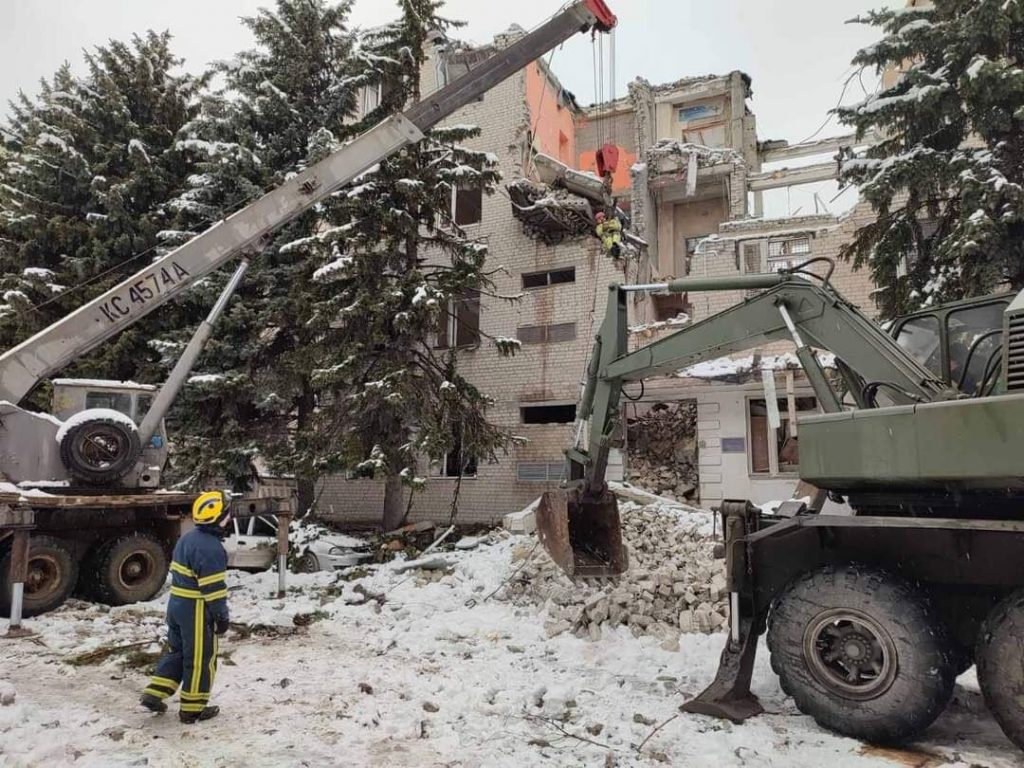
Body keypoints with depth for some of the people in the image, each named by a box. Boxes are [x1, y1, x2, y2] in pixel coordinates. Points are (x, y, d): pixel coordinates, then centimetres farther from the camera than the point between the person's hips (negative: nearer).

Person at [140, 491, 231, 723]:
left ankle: (154, 694, 20)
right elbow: (214, 587, -22)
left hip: (177, 604, 9)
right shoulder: (211, 548, -23)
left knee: (177, 651, 23)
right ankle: (193, 708, 14)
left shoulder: (187, 539, 9)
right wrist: (222, 616, -12)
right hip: (197, 611, -9)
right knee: (201, 658, 4)